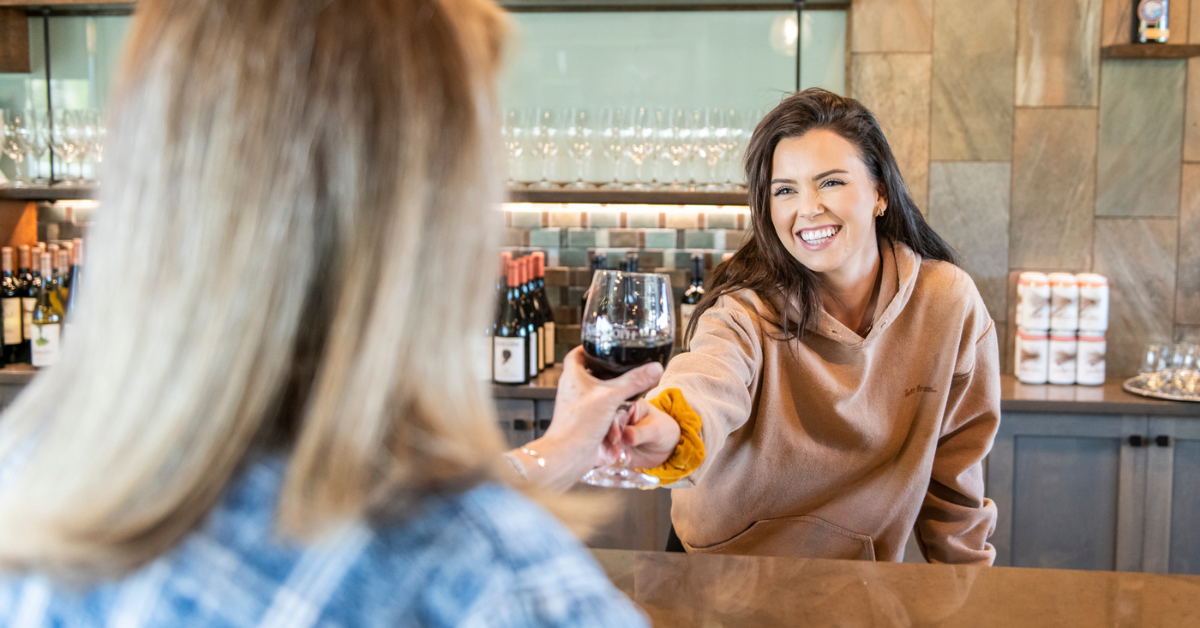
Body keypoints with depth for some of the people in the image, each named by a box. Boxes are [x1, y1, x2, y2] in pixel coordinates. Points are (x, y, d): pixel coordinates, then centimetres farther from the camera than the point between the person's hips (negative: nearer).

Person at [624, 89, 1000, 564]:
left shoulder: (948, 303, -11)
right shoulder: (749, 310, -19)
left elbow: (952, 474, 1)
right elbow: (711, 384, -42)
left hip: (861, 569, 0)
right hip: (729, 559, 0)